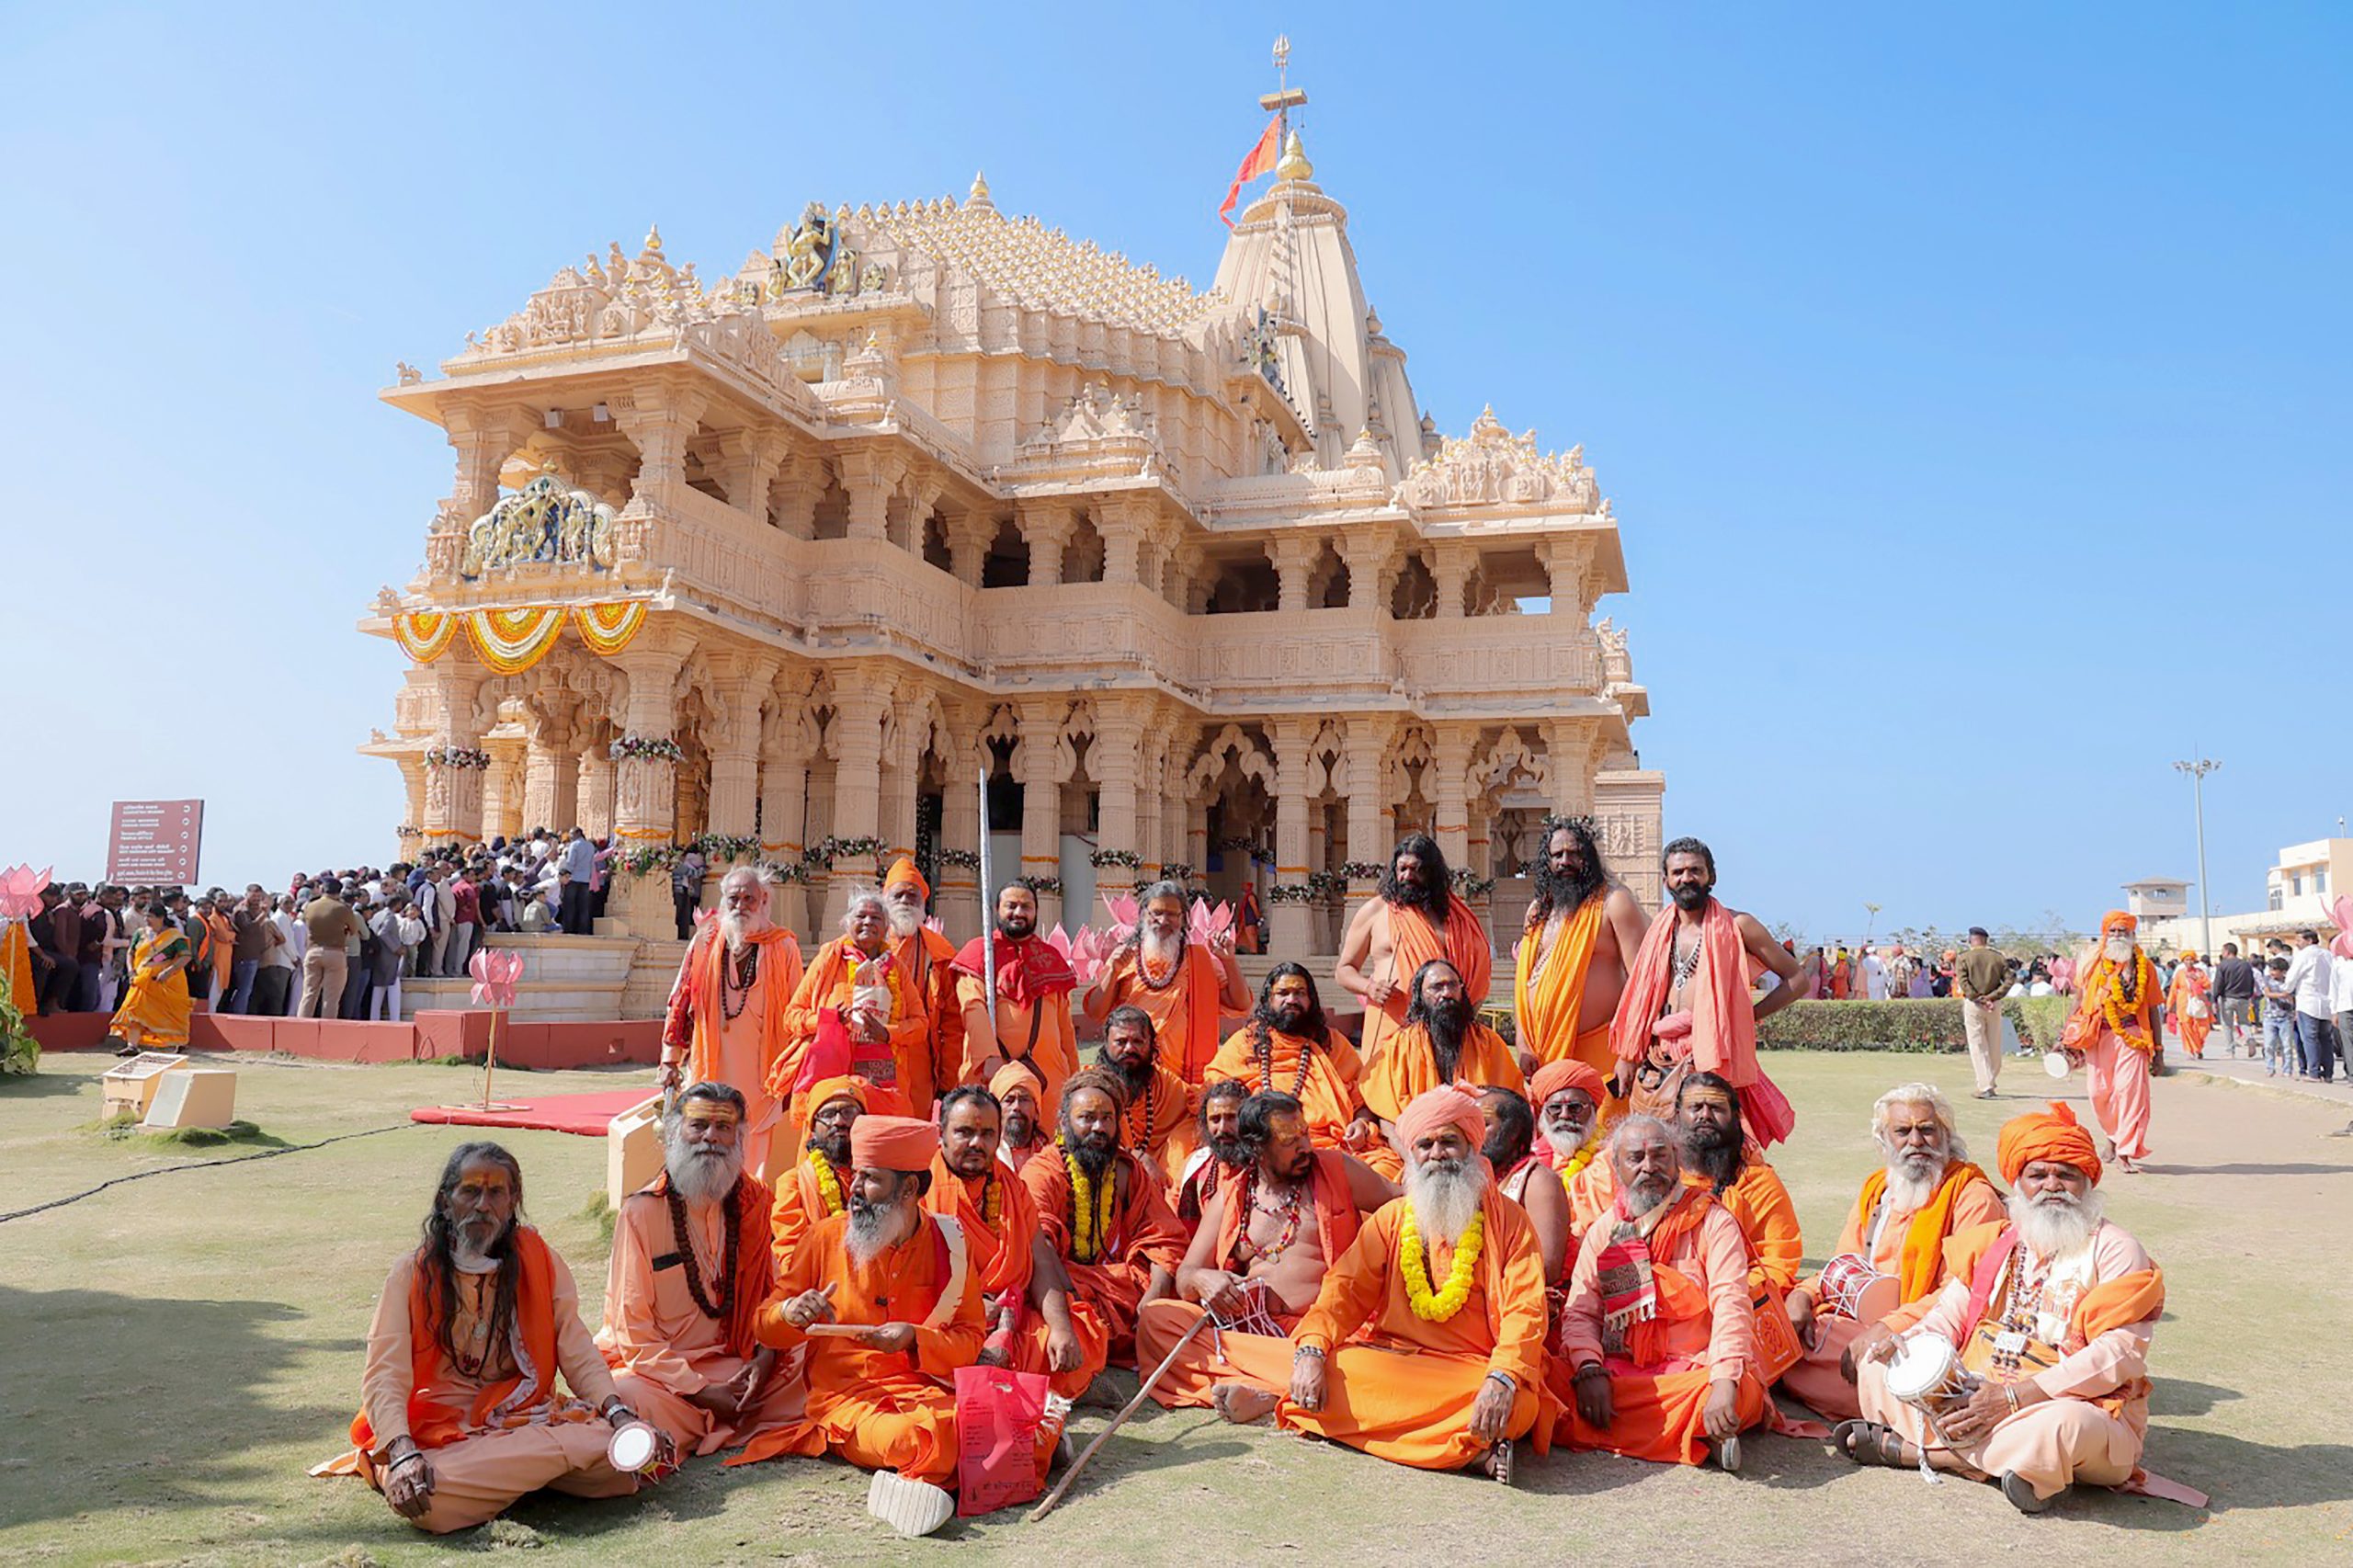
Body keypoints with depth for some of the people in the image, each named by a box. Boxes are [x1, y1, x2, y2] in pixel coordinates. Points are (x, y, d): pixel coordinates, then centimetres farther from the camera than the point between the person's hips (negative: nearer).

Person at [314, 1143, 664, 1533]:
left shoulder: (538, 1259, 8)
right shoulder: (412, 1273, 2)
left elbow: (577, 1352, 4)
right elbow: (384, 1378, -8)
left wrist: (618, 1412, -14)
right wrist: (403, 1454, -27)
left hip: (528, 1417, 3)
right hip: (444, 1430, -3)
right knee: (432, 1503, -37)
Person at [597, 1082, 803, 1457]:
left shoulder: (752, 1201, 6)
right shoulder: (642, 1211, -8)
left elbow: (769, 1294, 12)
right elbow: (633, 1329, -10)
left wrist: (765, 1356, -9)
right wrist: (702, 1391, -17)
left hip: (732, 1363, 5)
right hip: (653, 1367, -5)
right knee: (634, 1399, -37)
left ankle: (696, 1431, -8)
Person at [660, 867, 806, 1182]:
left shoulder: (783, 947, 2)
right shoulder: (705, 943, 6)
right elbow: (680, 1002, 10)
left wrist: (793, 1074, -2)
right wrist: (671, 1060, 7)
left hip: (761, 1072, -1)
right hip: (711, 1070, 1)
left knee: (760, 1154, -1)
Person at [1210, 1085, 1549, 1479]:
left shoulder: (1508, 1221, 6)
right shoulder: (1392, 1218, 15)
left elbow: (1525, 1312, -6)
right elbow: (1346, 1289, 5)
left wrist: (1503, 1379, -26)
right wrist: (1312, 1350, -16)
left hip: (1470, 1369, -2)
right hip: (1389, 1358, 2)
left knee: (1519, 1404, -34)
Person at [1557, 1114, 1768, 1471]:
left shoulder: (1713, 1222, 4)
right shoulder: (1604, 1230, 14)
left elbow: (1731, 1305, -10)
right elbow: (1579, 1311, 7)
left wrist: (1725, 1382, -27)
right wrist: (1589, 1370, -14)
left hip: (1694, 1370, -3)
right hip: (1615, 1371, 3)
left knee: (1744, 1390, -35)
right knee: (1545, 1375, -26)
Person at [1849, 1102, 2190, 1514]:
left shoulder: (2114, 1249, -4)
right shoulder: (1995, 1242, 15)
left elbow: (2121, 1352, -15)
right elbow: (1949, 1314, 13)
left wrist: (2015, 1396, -23)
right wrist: (1910, 1342, -14)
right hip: (1970, 1393, 5)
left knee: (2062, 1426, -41)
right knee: (1878, 1367, -7)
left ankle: (1905, 1447, -25)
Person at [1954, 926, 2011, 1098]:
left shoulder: (1963, 958, -3)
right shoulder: (1998, 957, 4)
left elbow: (1963, 983, -14)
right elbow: (2008, 981, -3)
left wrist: (1978, 999, -14)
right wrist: (1992, 997, -8)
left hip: (1973, 1005, -3)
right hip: (1995, 1005, 3)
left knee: (1978, 1046, -1)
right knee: (1995, 1046, 14)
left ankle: (1985, 1087, -7)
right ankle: (1991, 1082, 21)